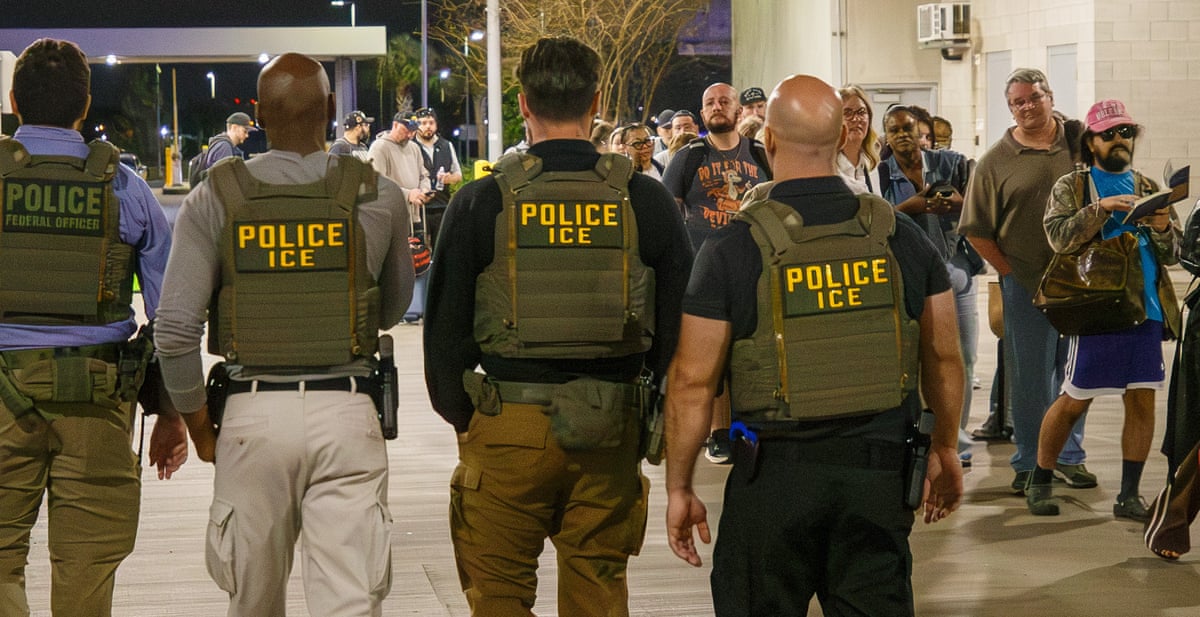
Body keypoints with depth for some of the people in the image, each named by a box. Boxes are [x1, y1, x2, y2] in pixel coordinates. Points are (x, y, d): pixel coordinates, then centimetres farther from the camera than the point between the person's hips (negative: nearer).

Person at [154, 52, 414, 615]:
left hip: (253, 413, 1)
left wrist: (197, 420, 8)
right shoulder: (378, 196, 0)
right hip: (346, 412, -1)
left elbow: (175, 329, -5)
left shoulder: (215, 198, -1)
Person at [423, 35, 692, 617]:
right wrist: (658, 412, 19)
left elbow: (445, 329, -1)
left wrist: (462, 416, 13)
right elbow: (679, 323, 4)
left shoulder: (479, 203, -5)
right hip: (611, 432, 2)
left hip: (507, 424, -2)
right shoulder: (645, 200, -1)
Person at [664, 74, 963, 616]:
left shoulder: (733, 248, -9)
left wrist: (679, 488, 3)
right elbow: (944, 357, 10)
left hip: (773, 474, -3)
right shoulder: (901, 237, 1)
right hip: (879, 467, 3)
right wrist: (944, 450, 24)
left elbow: (692, 382, -7)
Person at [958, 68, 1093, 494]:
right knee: (1028, 375, 3)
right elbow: (976, 230, 0)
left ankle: (1069, 456, 23)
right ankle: (1028, 463, 14)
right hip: (1025, 283, -2)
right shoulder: (996, 161, -1)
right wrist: (1009, 272, -5)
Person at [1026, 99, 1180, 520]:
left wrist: (1162, 229, -8)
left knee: (1142, 401, 2)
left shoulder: (1147, 188, 16)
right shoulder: (1071, 187, 4)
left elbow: (1173, 254, 13)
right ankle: (1039, 482, 18)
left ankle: (1129, 496, 10)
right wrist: (1102, 208, -22)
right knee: (1074, 401, 2)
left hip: (1147, 309, 4)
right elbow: (1059, 237, -12)